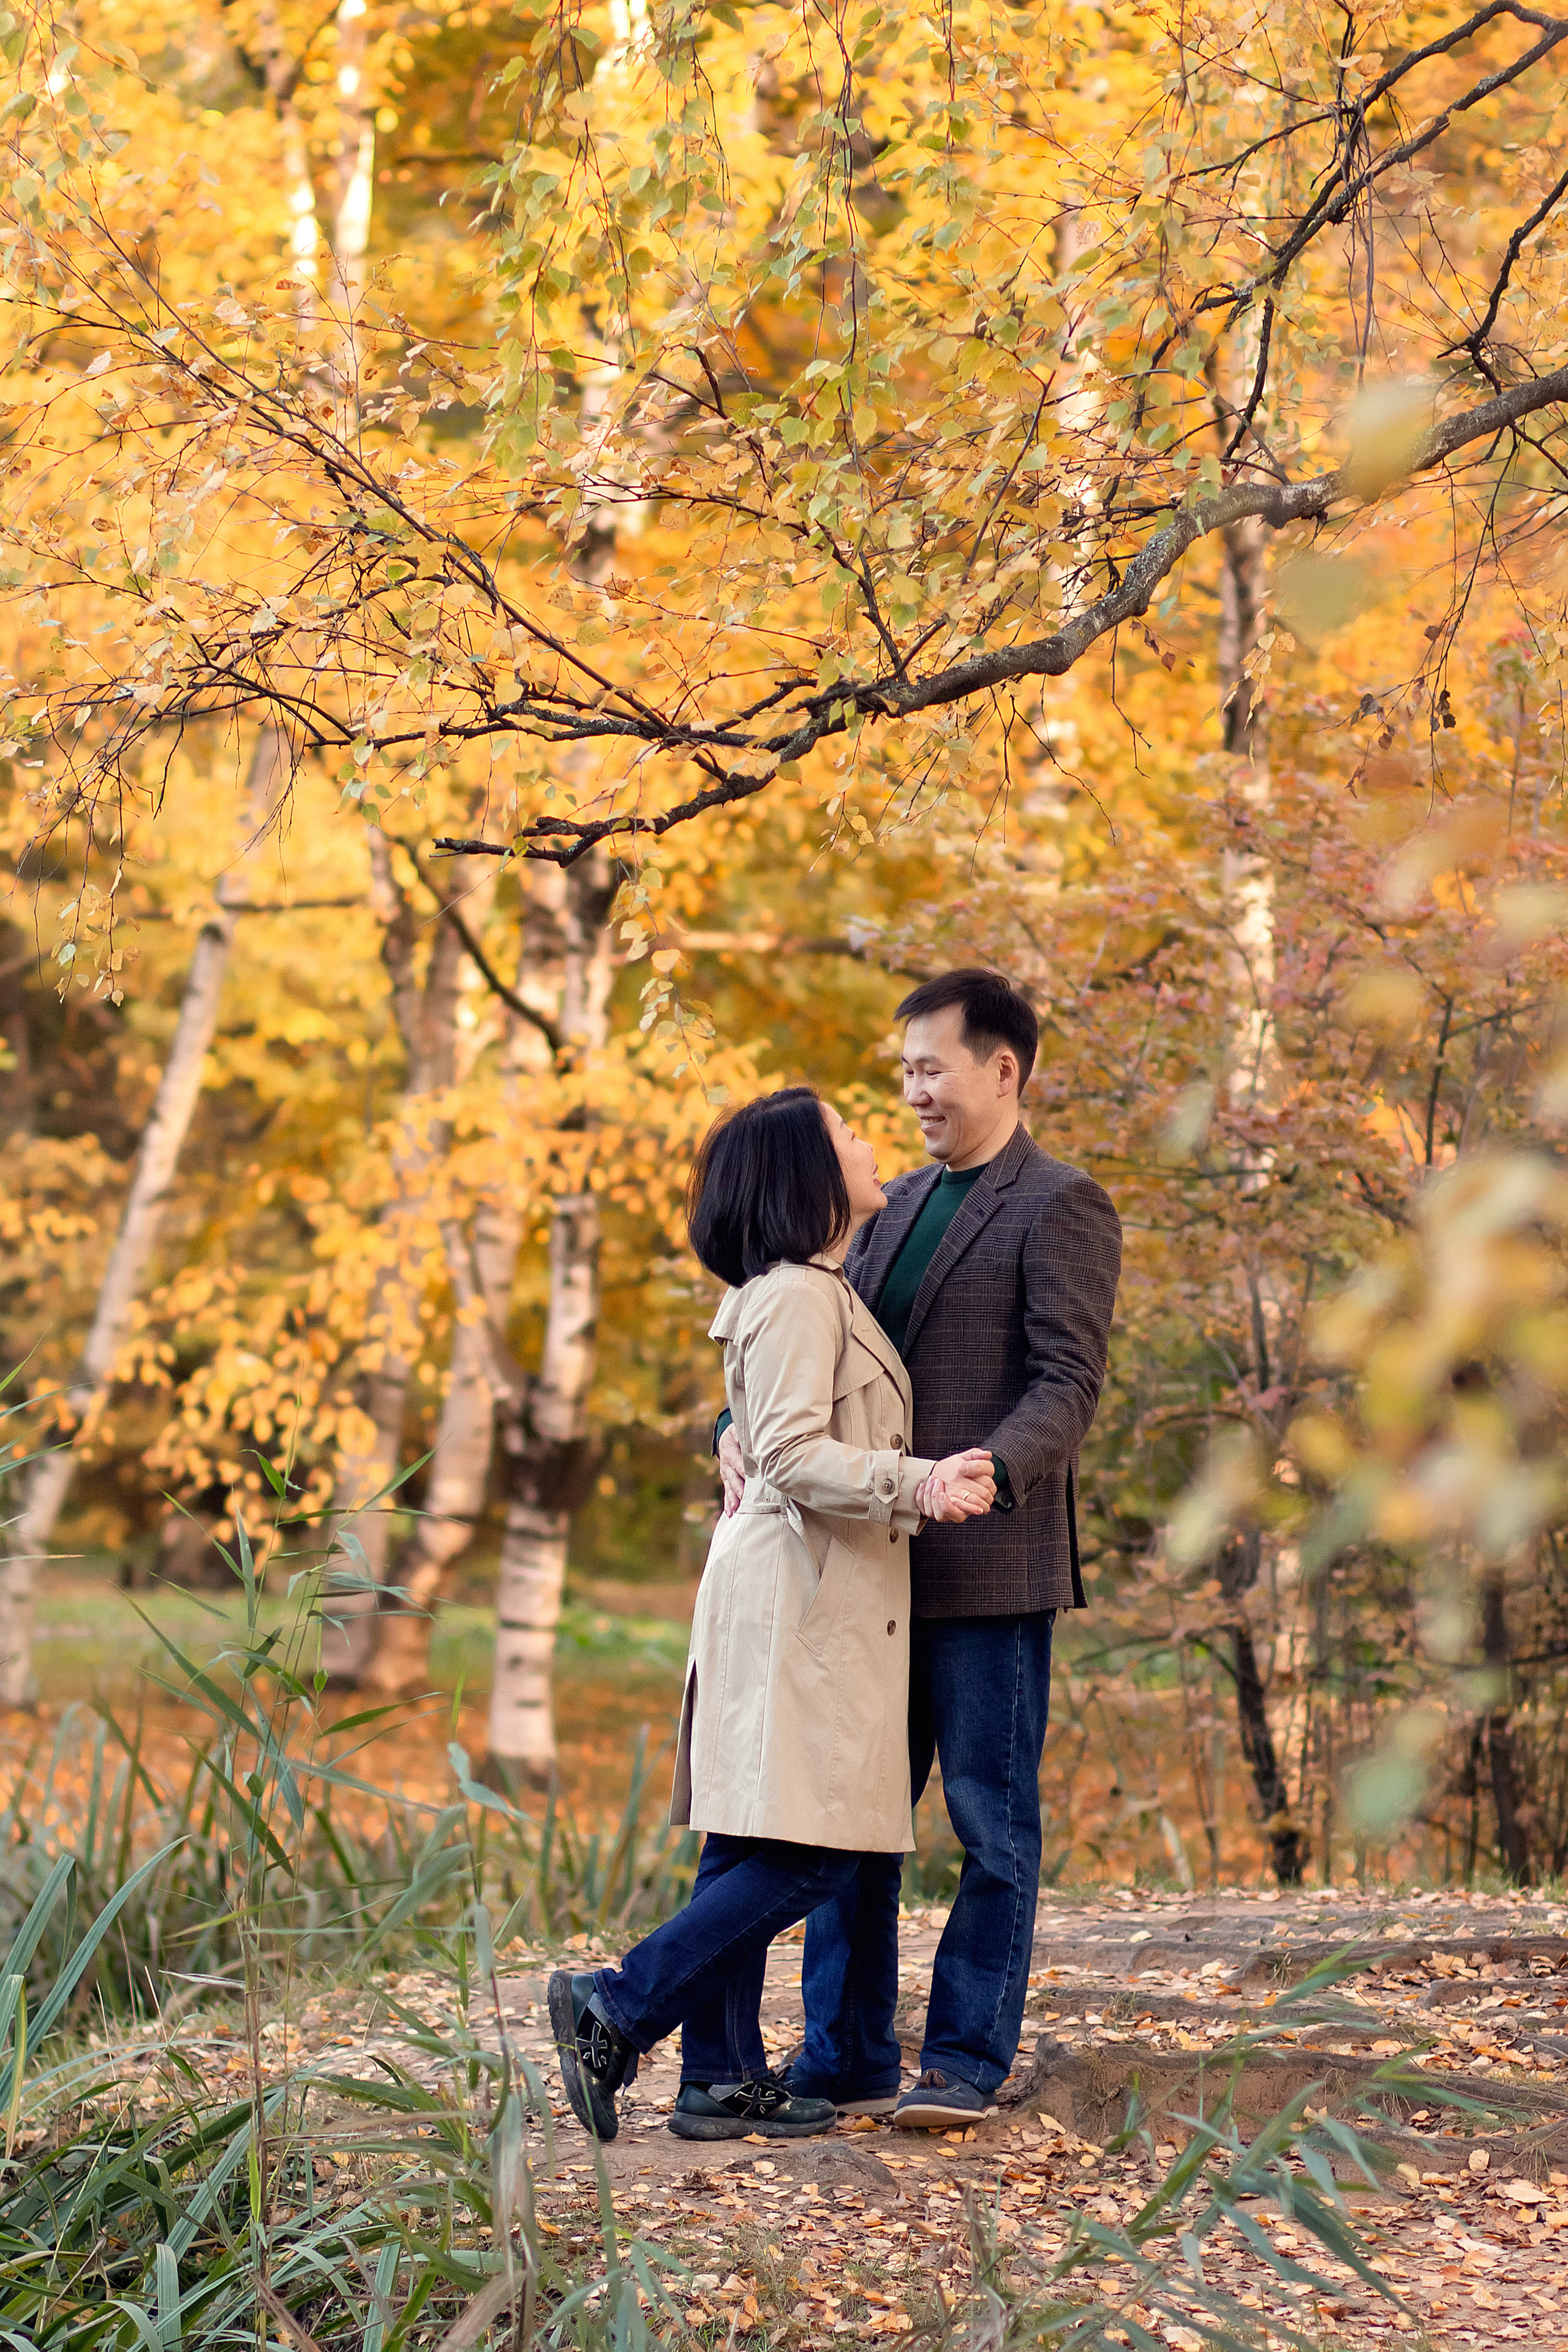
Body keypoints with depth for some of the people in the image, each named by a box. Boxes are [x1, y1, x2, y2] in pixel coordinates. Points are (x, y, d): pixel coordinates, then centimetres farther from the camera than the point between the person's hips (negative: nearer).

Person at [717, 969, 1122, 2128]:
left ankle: (966, 2061, 9)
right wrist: (744, 1428, -4)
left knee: (994, 1826, 2)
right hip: (880, 1564, 8)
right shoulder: (900, 1205, 19)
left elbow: (1068, 1386, -13)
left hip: (990, 1569, -7)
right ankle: (845, 2059, 17)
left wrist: (989, 1470, -32)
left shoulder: (1062, 1206, -5)